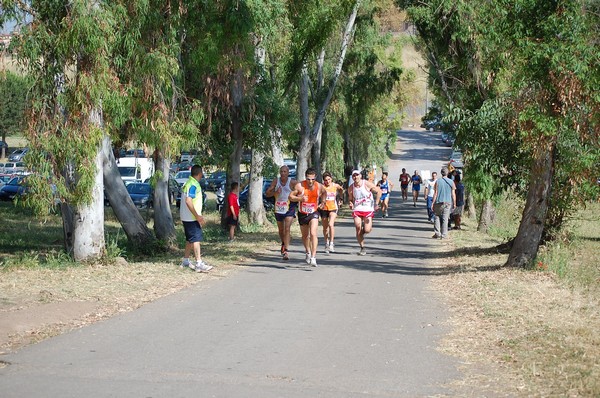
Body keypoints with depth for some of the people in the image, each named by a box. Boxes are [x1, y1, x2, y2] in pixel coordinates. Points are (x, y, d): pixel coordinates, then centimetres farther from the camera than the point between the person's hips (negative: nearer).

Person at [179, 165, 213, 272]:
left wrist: (198, 215, 26)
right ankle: (199, 264, -15)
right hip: (192, 218, -10)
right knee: (196, 239, -11)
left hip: (187, 217, 10)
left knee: (190, 239, 16)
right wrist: (197, 216, -26)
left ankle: (185, 261, 22)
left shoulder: (188, 183, 15)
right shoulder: (193, 185, -17)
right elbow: (188, 201, -27)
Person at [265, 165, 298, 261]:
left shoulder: (292, 182, -10)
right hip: (278, 208, 4)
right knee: (281, 230, 18)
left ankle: (286, 251, -20)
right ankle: (283, 244, 46)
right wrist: (275, 192, -20)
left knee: (287, 229, -17)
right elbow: (267, 193, -2)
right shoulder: (276, 181, -1)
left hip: (289, 208, -4)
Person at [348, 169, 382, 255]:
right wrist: (351, 204, -9)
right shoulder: (351, 188, 0)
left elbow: (379, 191, 0)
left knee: (367, 230, -10)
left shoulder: (367, 184, -9)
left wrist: (376, 204, -7)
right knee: (358, 229, -8)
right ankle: (362, 248, 6)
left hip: (368, 209, -2)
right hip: (357, 209, 2)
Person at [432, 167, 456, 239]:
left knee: (437, 217, 10)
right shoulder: (451, 182, 0)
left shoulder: (438, 181, -3)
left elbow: (435, 193, -4)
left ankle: (437, 233, 4)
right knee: (445, 219, 2)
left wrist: (433, 203, 0)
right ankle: (444, 235, 1)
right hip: (448, 203, 1)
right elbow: (453, 194, 1)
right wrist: (454, 203, 10)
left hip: (439, 202, -1)